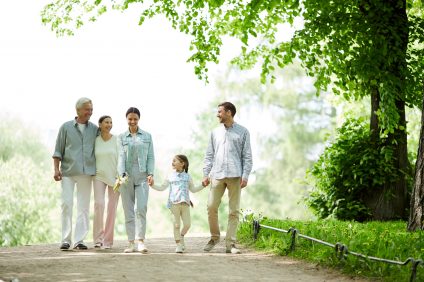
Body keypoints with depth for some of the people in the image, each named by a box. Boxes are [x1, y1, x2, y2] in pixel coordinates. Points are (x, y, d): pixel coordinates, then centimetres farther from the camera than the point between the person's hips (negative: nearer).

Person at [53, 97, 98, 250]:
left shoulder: (95, 129, 10)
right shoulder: (66, 127, 5)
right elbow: (58, 150, 6)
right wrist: (56, 169, -5)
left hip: (86, 172, 2)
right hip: (68, 171, -2)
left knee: (83, 206, 0)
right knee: (67, 204, -6)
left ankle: (79, 240, 3)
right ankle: (65, 239, -2)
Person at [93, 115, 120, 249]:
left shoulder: (117, 140, -2)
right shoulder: (95, 140, 3)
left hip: (114, 177, -1)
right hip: (99, 176, 1)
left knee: (112, 208, 0)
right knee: (99, 204, -16)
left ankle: (108, 240, 9)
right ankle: (98, 238, -8)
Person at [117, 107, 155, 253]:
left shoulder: (147, 136, 10)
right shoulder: (121, 137, 9)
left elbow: (150, 156, 7)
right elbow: (121, 157, -1)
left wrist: (151, 174, -6)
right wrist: (122, 174, -15)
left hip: (142, 176, -1)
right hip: (127, 177, 1)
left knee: (141, 208, -14)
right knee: (128, 211, 1)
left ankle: (141, 241, -15)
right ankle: (131, 243, 5)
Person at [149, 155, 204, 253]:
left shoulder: (187, 177, 13)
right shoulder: (170, 177, 10)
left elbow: (193, 189, 22)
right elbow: (162, 188, 15)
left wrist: (203, 185, 13)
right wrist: (152, 185, 2)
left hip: (185, 203, 1)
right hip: (174, 203, -1)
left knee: (187, 224, -4)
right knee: (176, 224, -3)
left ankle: (181, 237, 24)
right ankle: (178, 244, 3)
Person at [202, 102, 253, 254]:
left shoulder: (243, 132, 7)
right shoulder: (215, 132, 16)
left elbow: (247, 156, 3)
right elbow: (209, 155, 16)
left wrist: (245, 176, -6)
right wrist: (205, 174, 7)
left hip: (235, 176, -2)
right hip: (217, 175, 3)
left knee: (234, 210, -1)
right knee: (211, 207, -4)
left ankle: (230, 243, 2)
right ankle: (214, 237, 15)